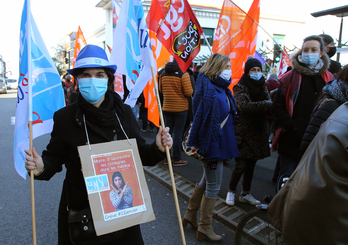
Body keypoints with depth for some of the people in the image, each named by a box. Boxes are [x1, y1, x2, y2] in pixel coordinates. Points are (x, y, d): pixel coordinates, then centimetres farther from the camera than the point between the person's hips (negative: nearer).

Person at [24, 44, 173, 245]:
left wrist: (158, 149, -20)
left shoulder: (124, 112, -5)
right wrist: (42, 167, -24)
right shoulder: (64, 117, -9)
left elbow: (140, 154, -1)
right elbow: (55, 157, -3)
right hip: (80, 208, -1)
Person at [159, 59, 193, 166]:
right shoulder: (183, 75, -13)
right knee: (178, 133, 1)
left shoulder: (163, 74, 5)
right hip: (180, 108, -5)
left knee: (168, 131, 13)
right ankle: (176, 159, 6)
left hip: (167, 108, 5)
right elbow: (189, 92, -16)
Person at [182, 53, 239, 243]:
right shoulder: (207, 90, -19)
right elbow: (202, 119, -23)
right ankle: (204, 227, 19)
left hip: (220, 142, 10)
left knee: (206, 181, 20)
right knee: (213, 185, 2)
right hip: (211, 143, -10)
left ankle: (190, 216, 36)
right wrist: (203, 146, -23)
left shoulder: (221, 88, 11)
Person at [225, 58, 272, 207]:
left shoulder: (262, 86, 13)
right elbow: (243, 106, -24)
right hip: (244, 132, -5)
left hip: (258, 132, 6)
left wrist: (269, 106, -21)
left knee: (251, 164, 13)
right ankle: (231, 192, 19)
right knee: (241, 165, -5)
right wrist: (265, 105, -28)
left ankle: (245, 194, 28)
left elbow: (269, 107, 3)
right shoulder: (240, 87, -6)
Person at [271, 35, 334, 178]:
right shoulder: (290, 78, -1)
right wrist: (292, 126, -14)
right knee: (287, 179, 3)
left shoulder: (329, 79, 8)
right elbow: (278, 107, -3)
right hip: (291, 143, -3)